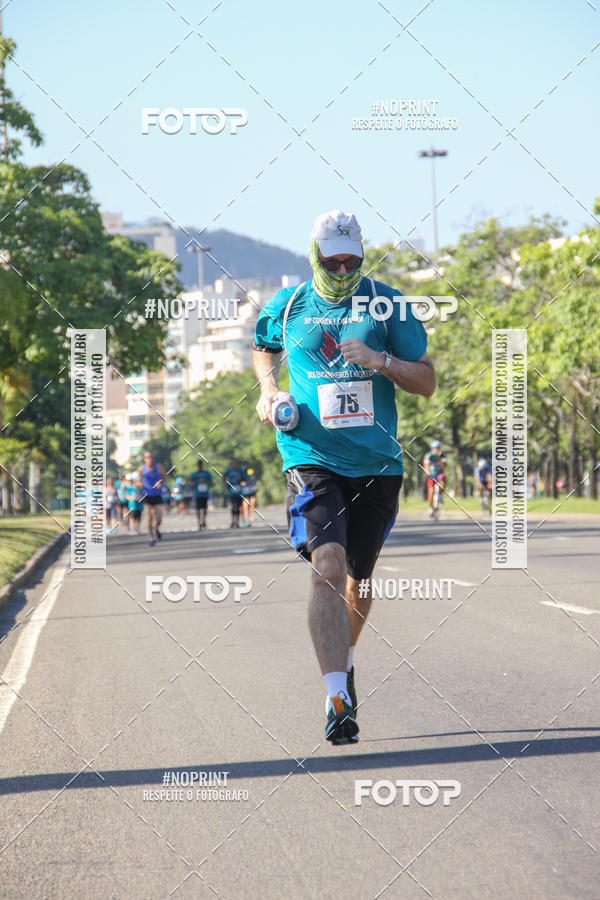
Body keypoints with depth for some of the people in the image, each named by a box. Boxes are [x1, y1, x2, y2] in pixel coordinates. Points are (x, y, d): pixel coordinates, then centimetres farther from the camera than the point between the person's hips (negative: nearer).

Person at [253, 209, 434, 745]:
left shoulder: (387, 305, 1)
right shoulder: (286, 308, 3)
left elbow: (427, 383, 0)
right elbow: (264, 350, 25)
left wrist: (380, 362, -17)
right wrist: (268, 390, 6)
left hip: (377, 465, 2)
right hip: (313, 461, -2)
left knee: (359, 579, 15)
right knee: (328, 570, -21)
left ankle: (345, 661, 44)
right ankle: (339, 700, -25)